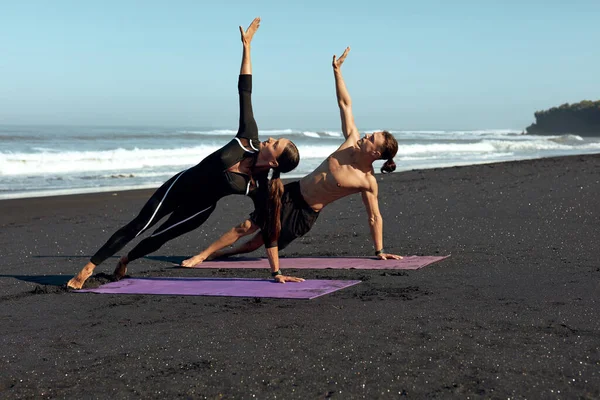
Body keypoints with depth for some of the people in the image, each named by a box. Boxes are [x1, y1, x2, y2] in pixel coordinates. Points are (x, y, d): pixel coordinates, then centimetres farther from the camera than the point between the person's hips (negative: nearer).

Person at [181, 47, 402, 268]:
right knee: (247, 227, 3)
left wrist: (379, 251, -7)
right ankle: (203, 254, 14)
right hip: (292, 193, 4)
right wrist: (337, 71, 0)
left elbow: (374, 217, -9)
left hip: (305, 213, -4)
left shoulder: (368, 181, -19)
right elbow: (345, 104, 1)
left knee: (257, 243, 0)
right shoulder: (353, 141, -7)